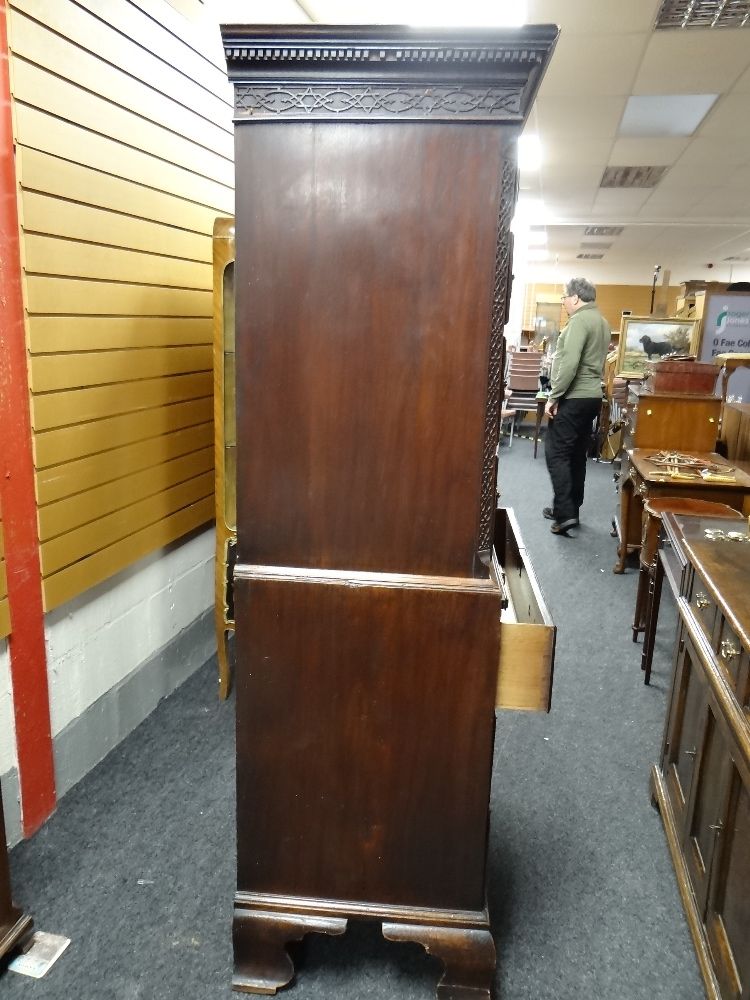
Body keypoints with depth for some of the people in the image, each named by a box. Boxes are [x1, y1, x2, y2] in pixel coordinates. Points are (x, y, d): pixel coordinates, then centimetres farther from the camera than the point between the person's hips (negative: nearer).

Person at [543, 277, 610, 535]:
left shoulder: (580, 320, -14)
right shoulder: (601, 321, 17)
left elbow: (570, 363, -23)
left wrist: (554, 396, -18)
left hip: (574, 398, -10)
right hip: (592, 397, 10)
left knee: (556, 453, -7)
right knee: (577, 455, 13)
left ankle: (565, 513, -11)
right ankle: (570, 509, 19)